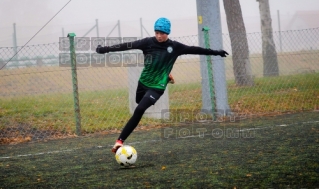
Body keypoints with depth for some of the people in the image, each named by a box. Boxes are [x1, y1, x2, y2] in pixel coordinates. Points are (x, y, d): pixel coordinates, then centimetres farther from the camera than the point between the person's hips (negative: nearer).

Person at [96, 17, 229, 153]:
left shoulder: (174, 47, -8)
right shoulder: (148, 42, -10)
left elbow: (194, 50, 0)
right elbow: (128, 45, -15)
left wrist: (215, 53, 5)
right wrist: (105, 49, -19)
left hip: (157, 87, -4)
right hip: (143, 82, 4)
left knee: (139, 111, -20)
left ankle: (120, 140, -19)